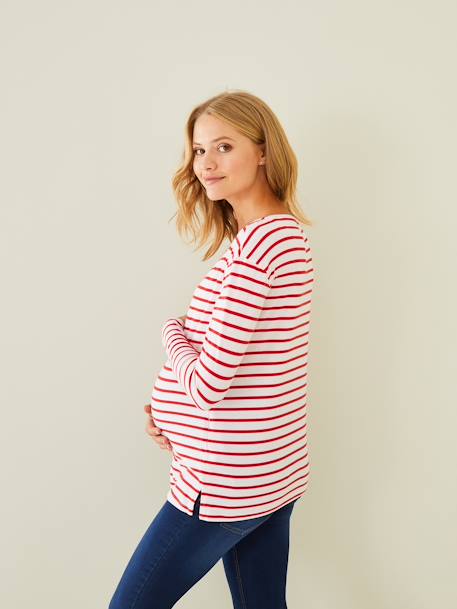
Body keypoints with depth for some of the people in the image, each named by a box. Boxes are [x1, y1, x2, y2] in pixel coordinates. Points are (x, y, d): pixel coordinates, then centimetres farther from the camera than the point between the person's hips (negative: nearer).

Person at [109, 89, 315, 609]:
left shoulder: (259, 243, -23)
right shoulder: (285, 232, 9)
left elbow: (209, 383, -24)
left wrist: (171, 331, -3)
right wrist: (171, 410, 3)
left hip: (225, 483, -9)